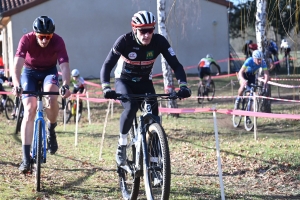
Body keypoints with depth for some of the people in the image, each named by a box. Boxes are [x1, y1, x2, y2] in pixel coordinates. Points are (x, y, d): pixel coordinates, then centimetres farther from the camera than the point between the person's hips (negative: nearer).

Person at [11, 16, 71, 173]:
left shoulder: (58, 41, -25)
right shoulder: (26, 39, -27)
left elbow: (64, 66, -33)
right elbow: (17, 64, -37)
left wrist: (65, 85, -52)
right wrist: (17, 85, -54)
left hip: (49, 72, 0)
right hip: (30, 72, 0)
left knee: (51, 98, -31)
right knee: (29, 110, -15)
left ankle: (51, 130, 0)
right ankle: (26, 158, -16)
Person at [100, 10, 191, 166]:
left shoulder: (159, 41, -23)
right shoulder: (125, 41, -28)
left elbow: (176, 65, -23)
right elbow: (107, 66, -28)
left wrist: (183, 85, -40)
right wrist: (106, 88, -45)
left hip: (144, 82, 3)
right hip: (124, 81, -2)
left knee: (153, 116, -15)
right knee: (131, 108, -30)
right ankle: (122, 145, -9)